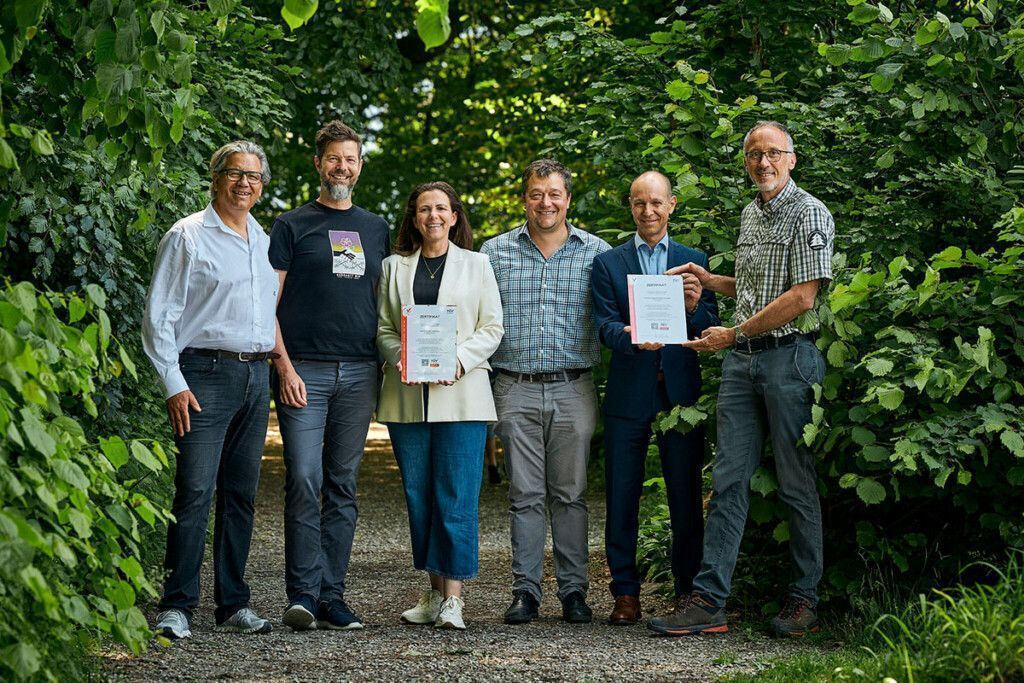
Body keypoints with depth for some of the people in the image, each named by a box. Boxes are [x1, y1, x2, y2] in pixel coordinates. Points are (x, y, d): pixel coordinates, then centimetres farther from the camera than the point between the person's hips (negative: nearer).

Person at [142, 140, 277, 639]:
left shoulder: (264, 242, 17)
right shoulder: (188, 237, -1)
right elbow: (160, 317, -5)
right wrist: (173, 384, -11)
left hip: (256, 374, 6)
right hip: (207, 373, -6)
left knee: (241, 494, 8)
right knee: (195, 491, -11)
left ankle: (233, 605, 14)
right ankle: (176, 606, -7)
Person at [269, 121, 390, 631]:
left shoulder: (376, 229, 17)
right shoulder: (293, 225, 5)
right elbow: (268, 303, 0)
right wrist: (284, 366, -11)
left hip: (360, 373, 4)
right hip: (304, 371, -4)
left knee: (342, 486, 5)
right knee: (304, 481, -10)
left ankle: (331, 596, 9)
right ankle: (303, 594, -6)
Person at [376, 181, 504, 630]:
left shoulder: (476, 265, 10)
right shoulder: (394, 266, 14)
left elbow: (492, 327, 5)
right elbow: (383, 327, 11)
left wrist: (460, 359, -11)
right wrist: (400, 357, -9)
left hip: (460, 392, -2)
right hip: (407, 396, 2)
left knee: (456, 495, -9)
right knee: (418, 493, 3)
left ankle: (453, 598, -9)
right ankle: (435, 590, 12)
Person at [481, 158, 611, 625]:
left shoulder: (596, 253, 5)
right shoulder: (495, 252, 7)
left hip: (573, 390, 0)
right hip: (516, 390, 0)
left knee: (570, 494, 4)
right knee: (525, 495, 2)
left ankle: (573, 591, 11)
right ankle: (525, 591, 8)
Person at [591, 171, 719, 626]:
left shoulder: (695, 261, 10)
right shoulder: (607, 263, 8)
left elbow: (711, 329, 3)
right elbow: (604, 326, -3)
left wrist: (695, 309, -19)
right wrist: (631, 337, -24)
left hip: (681, 393, 0)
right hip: (628, 394, 0)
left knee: (686, 497, 3)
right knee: (622, 497, 2)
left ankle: (689, 589, 12)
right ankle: (626, 593, 9)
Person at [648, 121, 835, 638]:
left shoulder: (809, 214, -7)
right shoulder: (750, 213, 18)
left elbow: (802, 296, -15)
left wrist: (732, 334, -12)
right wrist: (709, 280, 12)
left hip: (789, 357, -7)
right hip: (741, 360, 7)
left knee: (797, 484, 0)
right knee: (729, 480, 2)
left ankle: (804, 599, 10)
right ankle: (708, 600, 0)